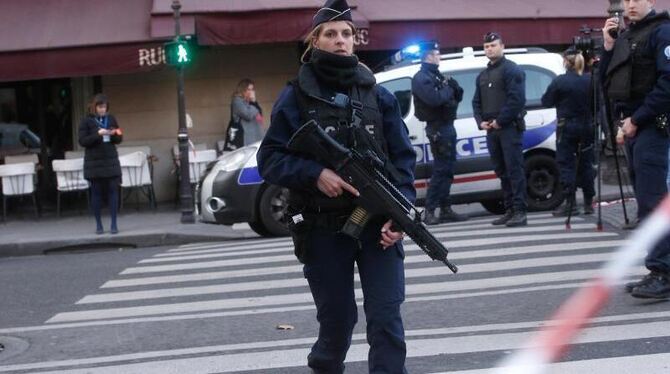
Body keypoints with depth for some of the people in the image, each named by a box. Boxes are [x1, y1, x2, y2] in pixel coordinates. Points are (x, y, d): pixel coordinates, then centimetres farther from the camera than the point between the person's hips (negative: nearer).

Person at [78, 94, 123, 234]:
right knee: (96, 192, 2)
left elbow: (119, 139, 12)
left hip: (111, 161, 2)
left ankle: (114, 223, 1)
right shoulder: (87, 121, -1)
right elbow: (82, 141, -8)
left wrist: (115, 134, -10)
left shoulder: (111, 119, 8)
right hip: (94, 163, -2)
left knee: (113, 191, -3)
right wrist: (98, 134, -20)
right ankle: (98, 224, 10)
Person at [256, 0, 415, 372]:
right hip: (323, 230, -1)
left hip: (378, 225, 1)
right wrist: (315, 173, -21)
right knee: (336, 322, 10)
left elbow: (402, 157, 4)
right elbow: (269, 160, -4)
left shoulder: (379, 96, 6)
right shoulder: (295, 97, -1)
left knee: (386, 320, -6)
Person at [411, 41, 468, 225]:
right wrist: (448, 90, -10)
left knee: (447, 168, 11)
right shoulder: (421, 78, -11)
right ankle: (429, 212, -8)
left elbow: (457, 96, 17)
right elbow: (434, 99, -28)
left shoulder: (437, 76, 19)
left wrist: (453, 87, -5)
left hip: (447, 126, 9)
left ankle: (445, 210, 16)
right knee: (441, 169, -10)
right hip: (438, 128, -9)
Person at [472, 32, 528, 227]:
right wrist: (481, 121, 3)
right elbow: (476, 102, 21)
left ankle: (520, 212, -13)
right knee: (501, 171, 9)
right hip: (491, 130, 8)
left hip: (509, 127, -8)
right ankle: (509, 211, 13)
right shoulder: (482, 75, 21)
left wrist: (500, 120, -17)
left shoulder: (512, 70, -4)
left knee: (514, 170, -11)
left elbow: (517, 99, -15)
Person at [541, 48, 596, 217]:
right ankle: (589, 202, 15)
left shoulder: (560, 82, -13)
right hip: (587, 126, 5)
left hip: (567, 128, -5)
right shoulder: (590, 80, 0)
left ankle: (570, 203, -4)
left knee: (566, 164, 0)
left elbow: (546, 101, -5)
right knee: (586, 163, 12)